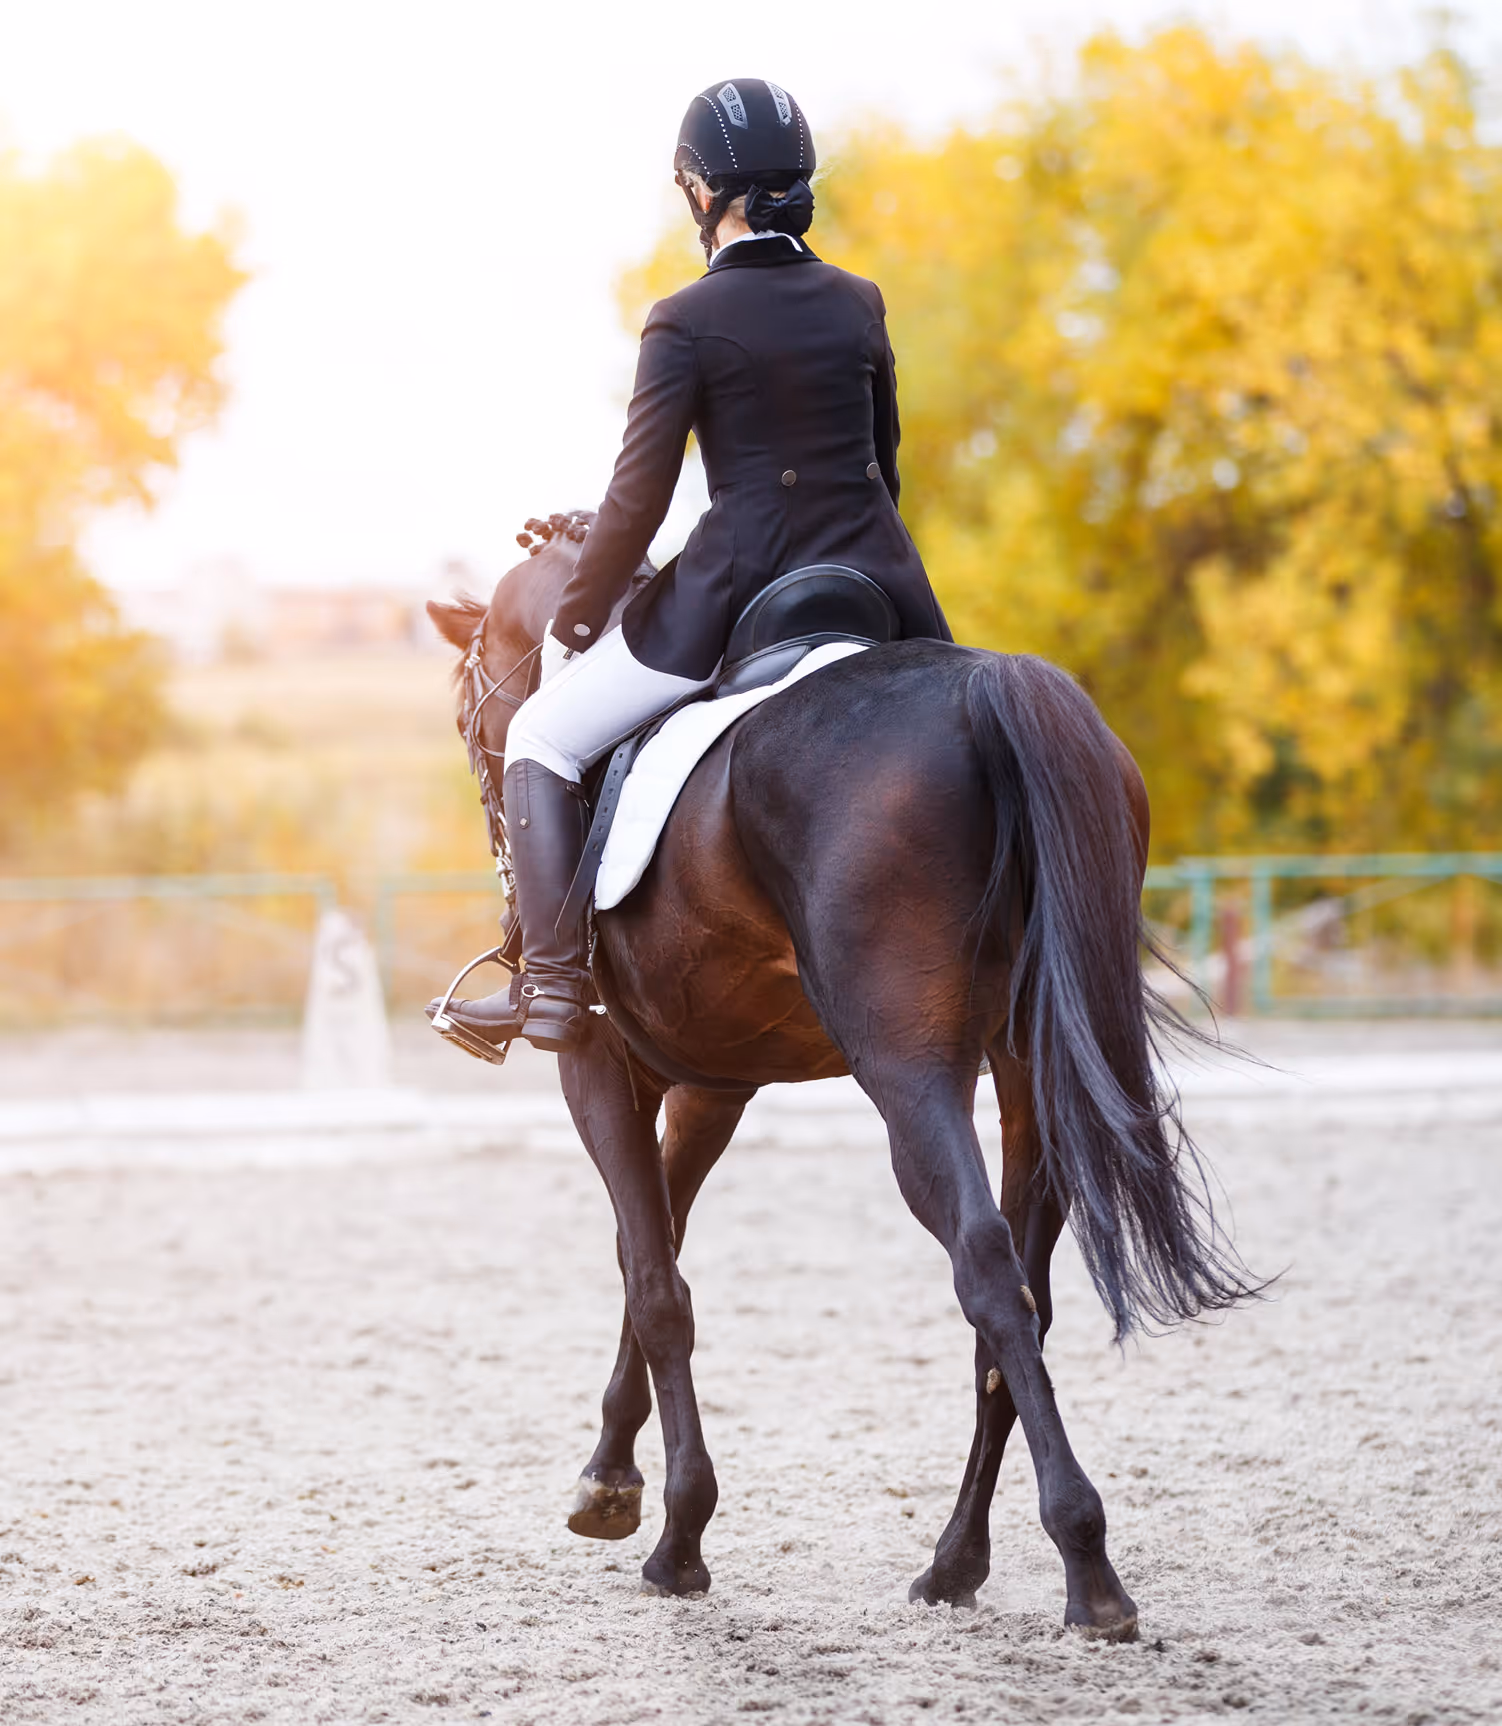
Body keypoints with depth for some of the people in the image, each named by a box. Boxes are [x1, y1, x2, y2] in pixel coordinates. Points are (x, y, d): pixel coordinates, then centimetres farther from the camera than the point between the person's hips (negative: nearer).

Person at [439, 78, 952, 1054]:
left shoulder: (687, 323, -7)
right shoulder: (860, 304, 8)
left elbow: (639, 497, -7)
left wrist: (572, 623, 6)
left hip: (734, 592, -5)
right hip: (874, 586, 5)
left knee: (542, 738, 10)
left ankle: (554, 984, -1)